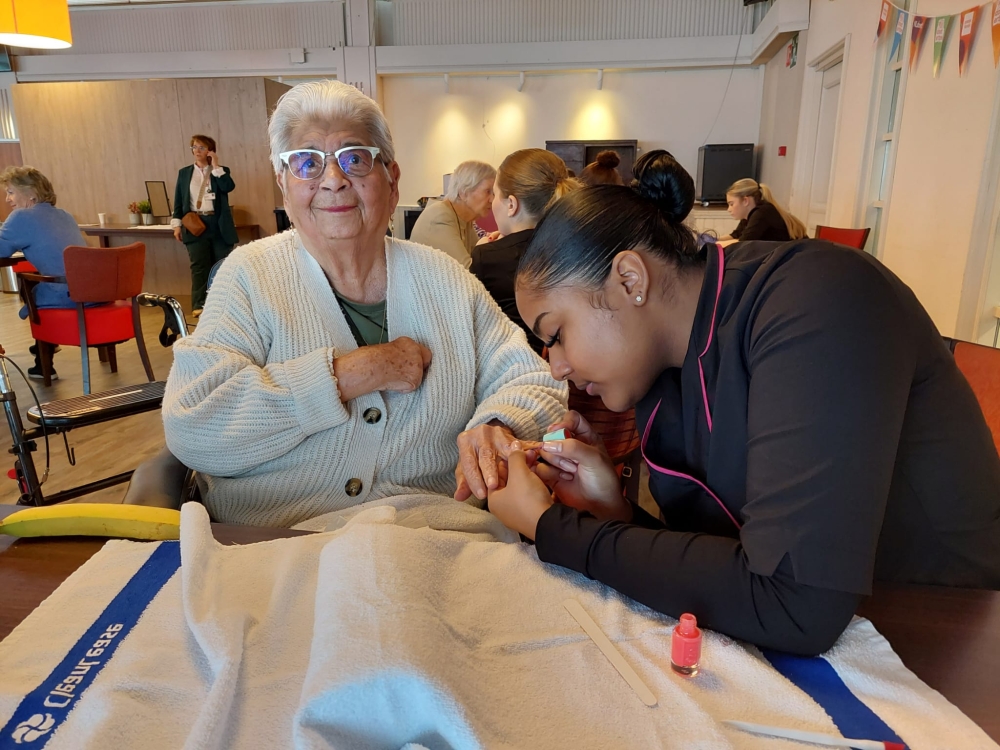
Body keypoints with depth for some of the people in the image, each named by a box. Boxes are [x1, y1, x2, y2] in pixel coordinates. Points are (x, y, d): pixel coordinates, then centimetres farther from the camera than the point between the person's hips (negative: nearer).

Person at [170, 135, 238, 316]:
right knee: (199, 266, -5)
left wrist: (216, 166, -9)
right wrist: (177, 224, 2)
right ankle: (199, 304, -5)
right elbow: (178, 200, 10)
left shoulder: (221, 171, 10)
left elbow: (229, 187, -12)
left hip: (218, 224, 0)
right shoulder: (184, 172, 14)